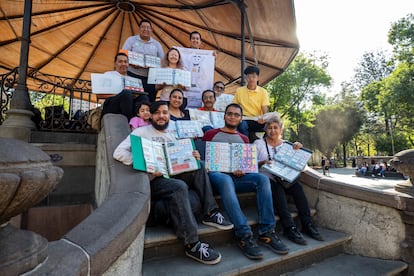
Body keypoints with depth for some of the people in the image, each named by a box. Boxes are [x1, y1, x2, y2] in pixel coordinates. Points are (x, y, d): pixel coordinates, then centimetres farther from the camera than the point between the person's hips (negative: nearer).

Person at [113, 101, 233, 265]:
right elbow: (119, 152, -15)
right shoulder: (142, 132, -1)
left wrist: (192, 158, -5)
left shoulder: (171, 136, 19)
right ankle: (192, 244, -27)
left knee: (199, 168, -8)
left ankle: (210, 213, -8)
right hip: (152, 181, -7)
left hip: (172, 176, 7)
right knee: (179, 187, -33)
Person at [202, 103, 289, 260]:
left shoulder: (244, 139, 25)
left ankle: (266, 232, -24)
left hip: (238, 177, 4)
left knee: (262, 179, -24)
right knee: (226, 180, -39)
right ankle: (244, 235, -39)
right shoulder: (211, 134, 15)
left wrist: (243, 170, -3)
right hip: (217, 174, -3)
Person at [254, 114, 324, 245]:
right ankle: (289, 227, -32)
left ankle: (307, 224, -19)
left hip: (284, 178, 4)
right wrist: (263, 162, -18)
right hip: (267, 177, -3)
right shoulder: (259, 143, 10)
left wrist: (298, 148, -10)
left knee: (297, 186, -25)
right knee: (278, 188, -33)